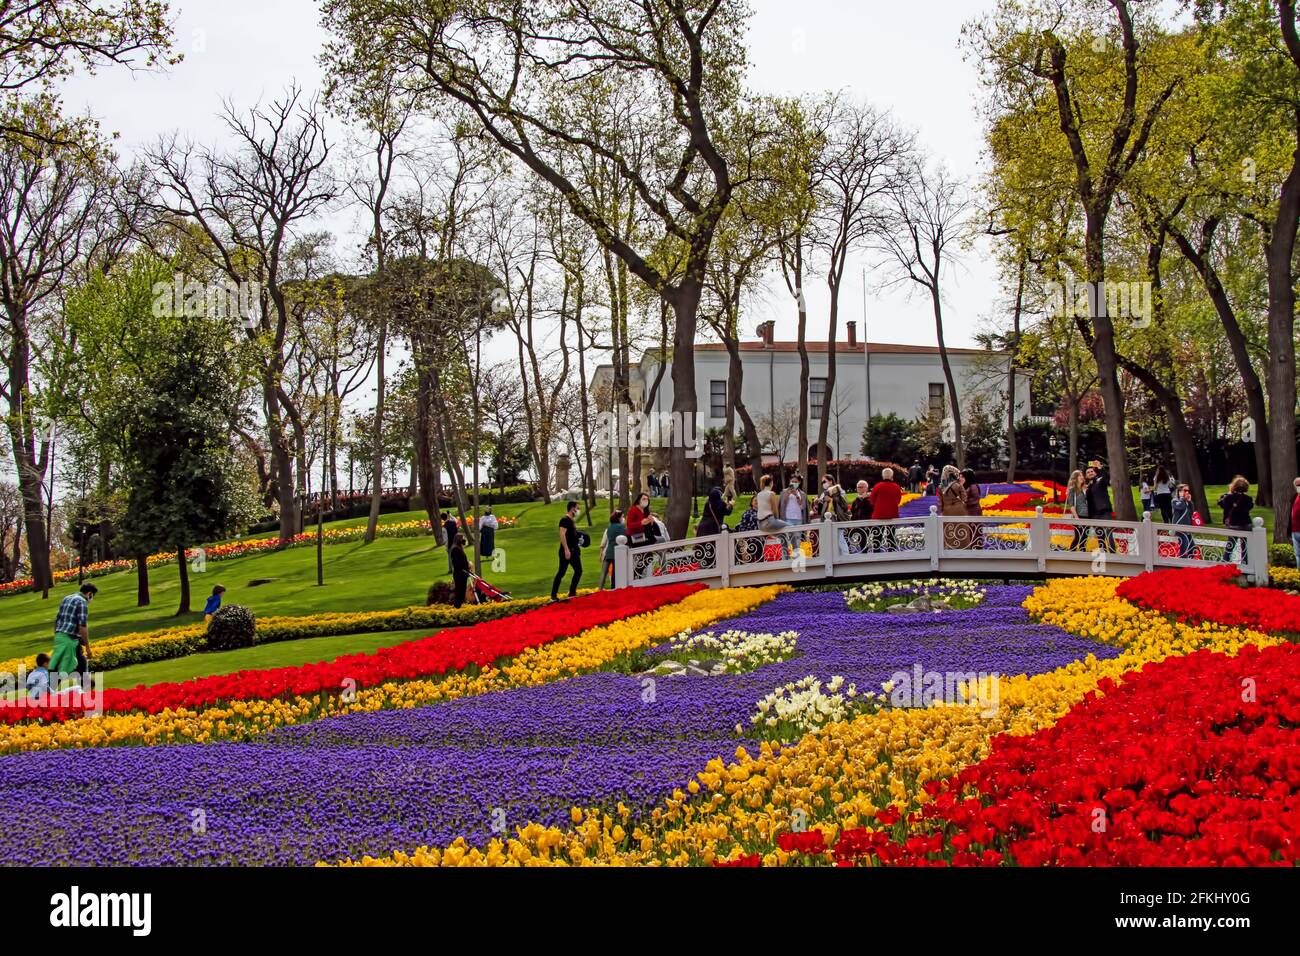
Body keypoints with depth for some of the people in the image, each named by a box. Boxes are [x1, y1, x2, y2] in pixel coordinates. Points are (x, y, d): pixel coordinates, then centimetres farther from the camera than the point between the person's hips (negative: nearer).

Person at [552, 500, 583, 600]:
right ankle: (553, 595, 0)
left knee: (578, 571, 10)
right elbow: (562, 534, -24)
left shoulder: (572, 521, 15)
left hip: (573, 550, 10)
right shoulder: (565, 520, -14)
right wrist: (566, 549, -29)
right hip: (566, 551, -10)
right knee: (562, 572, -5)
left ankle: (572, 593, 16)